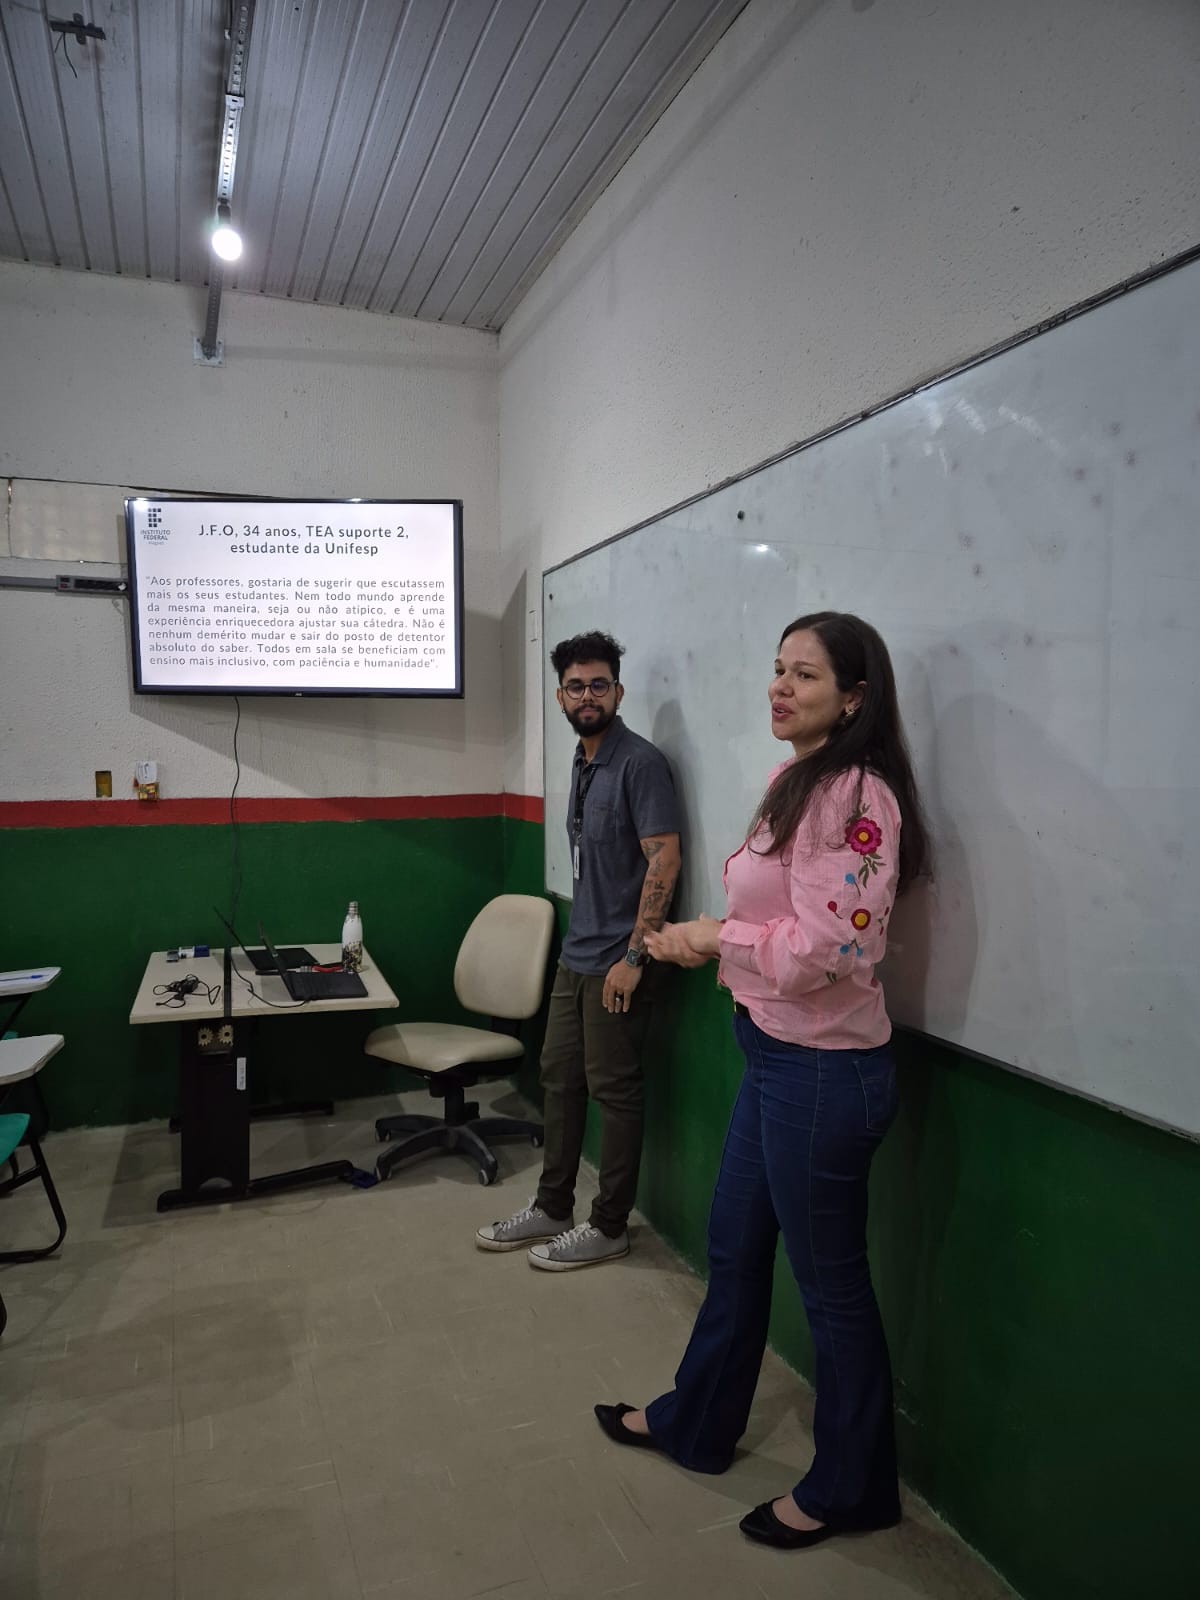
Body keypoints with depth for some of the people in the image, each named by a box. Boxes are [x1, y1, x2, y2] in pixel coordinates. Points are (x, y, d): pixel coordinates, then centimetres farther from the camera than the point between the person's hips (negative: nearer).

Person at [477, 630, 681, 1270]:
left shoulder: (640, 762, -15)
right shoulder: (583, 760, 12)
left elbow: (664, 860, -21)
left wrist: (633, 957, -22)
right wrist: (581, 940, 17)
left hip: (616, 962, -9)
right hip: (576, 954, 9)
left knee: (612, 1090, 3)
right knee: (559, 1076, 16)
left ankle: (608, 1227, 19)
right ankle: (552, 1207, 32)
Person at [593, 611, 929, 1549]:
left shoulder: (854, 795, -21)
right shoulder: (796, 782, 8)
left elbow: (823, 948, -27)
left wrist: (712, 936, -13)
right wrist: (704, 942, 1)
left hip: (824, 1072, -9)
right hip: (775, 1055, 9)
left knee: (830, 1280, 10)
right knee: (734, 1252, 23)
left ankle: (851, 1488, 35)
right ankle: (696, 1425, 45)